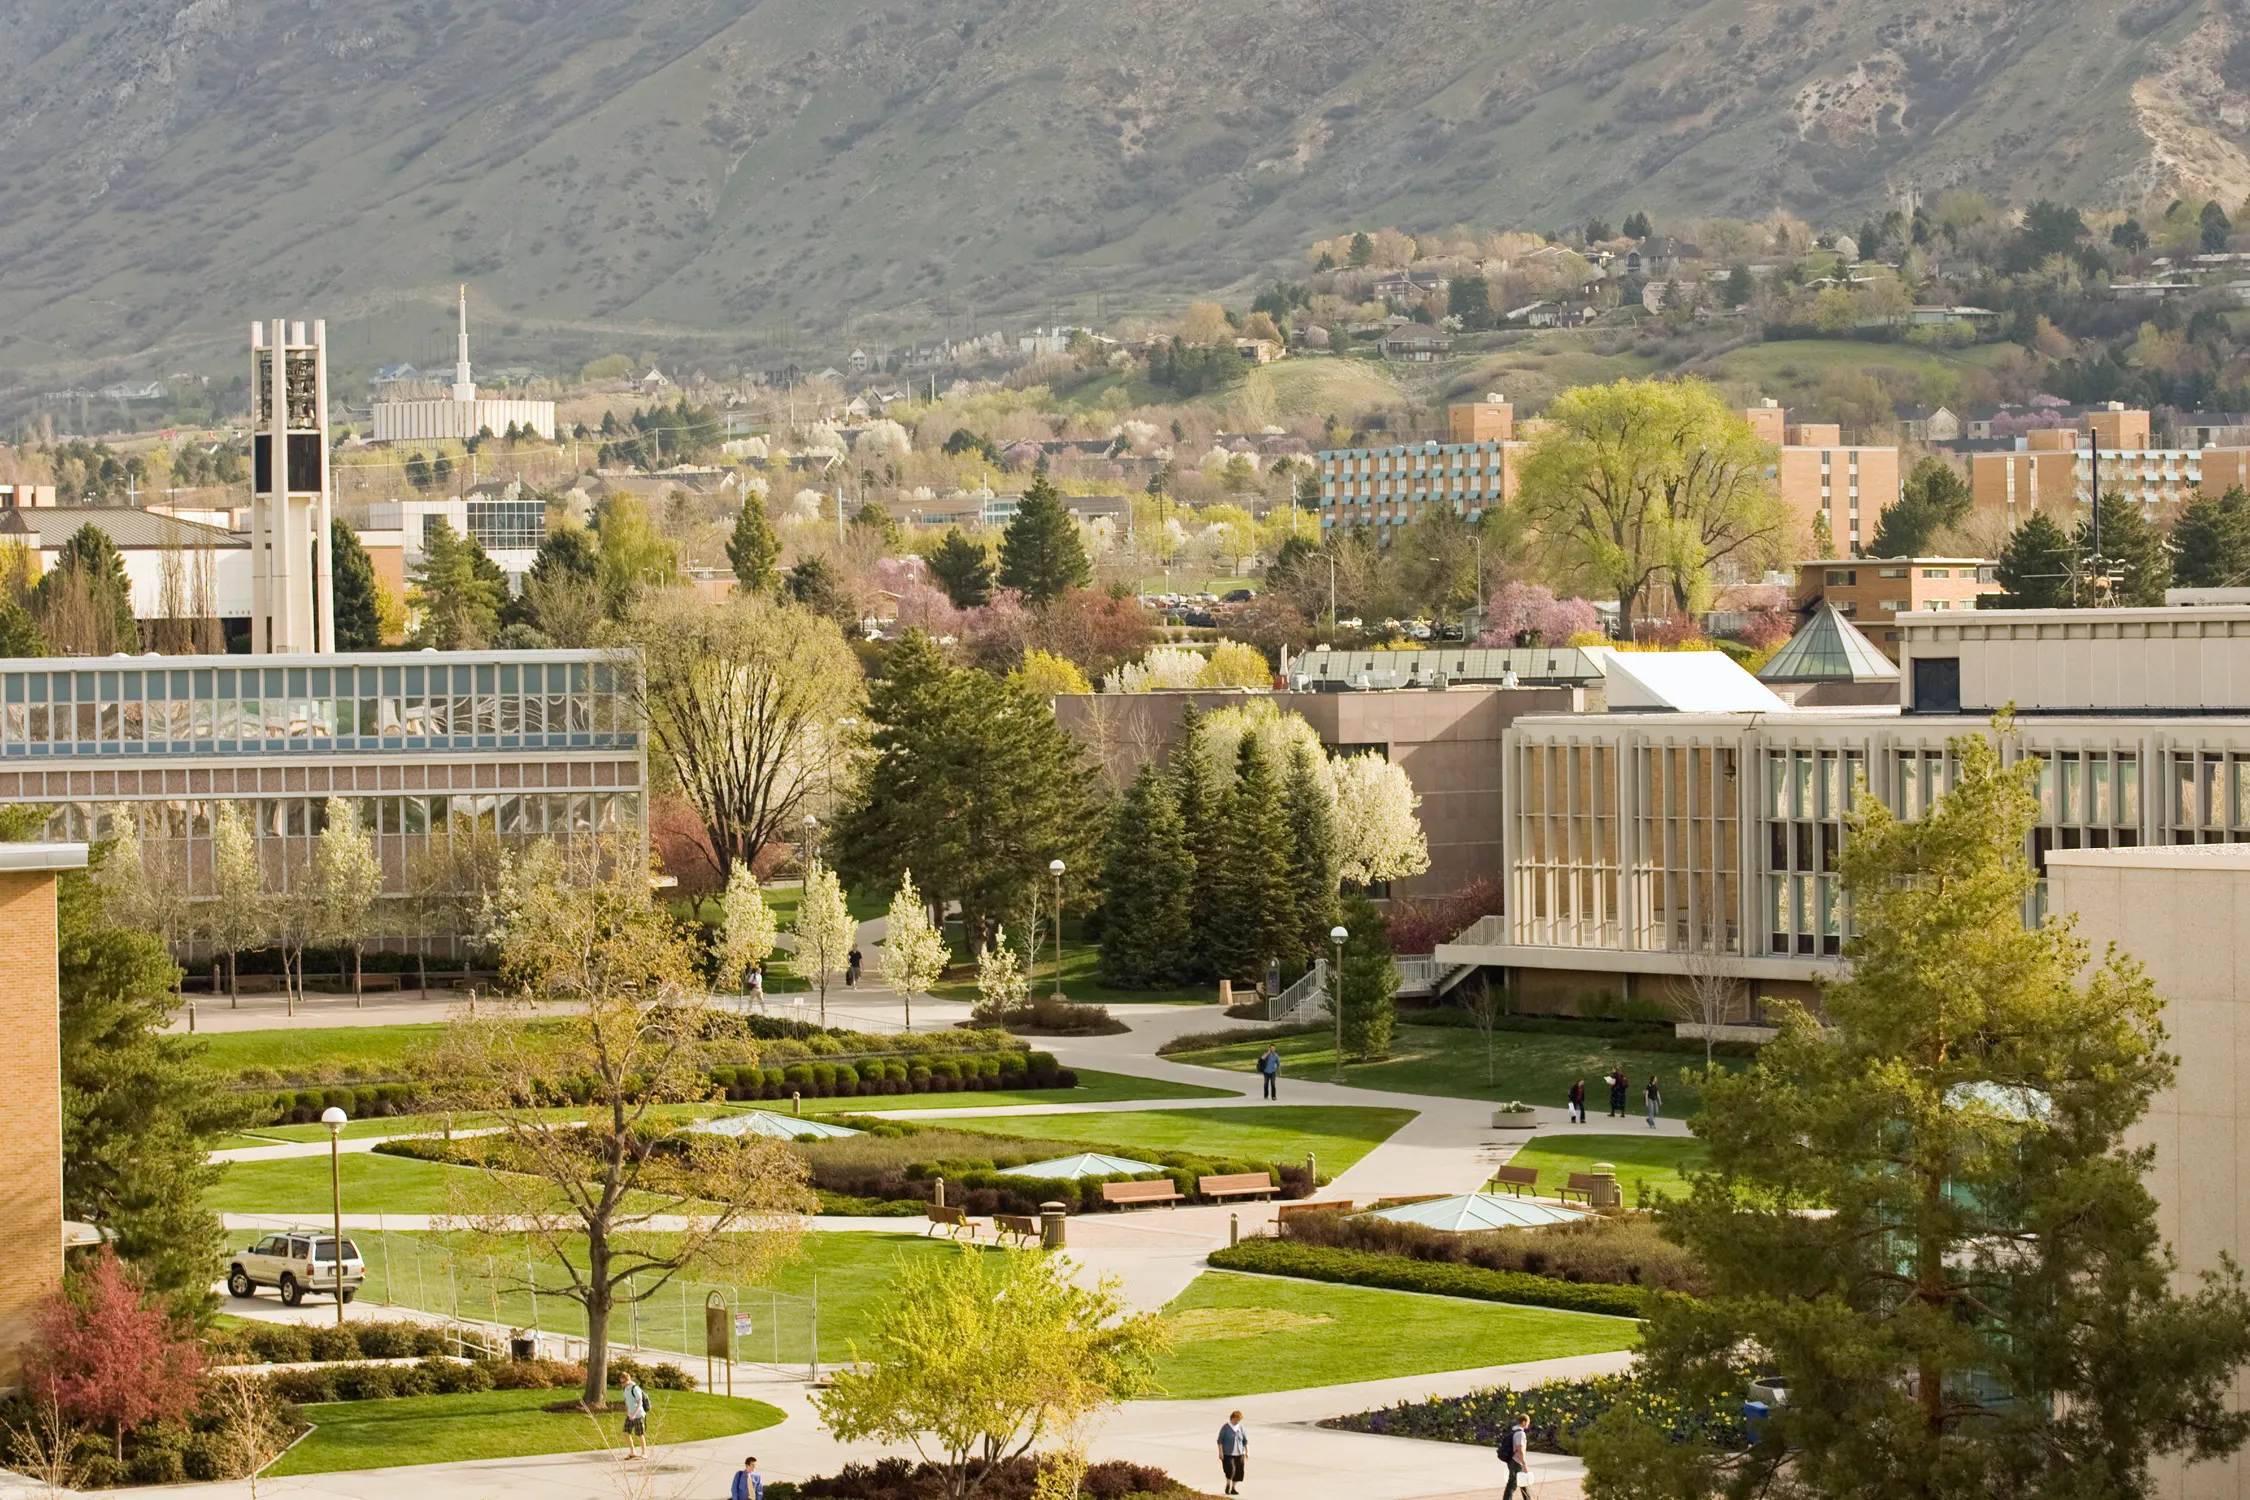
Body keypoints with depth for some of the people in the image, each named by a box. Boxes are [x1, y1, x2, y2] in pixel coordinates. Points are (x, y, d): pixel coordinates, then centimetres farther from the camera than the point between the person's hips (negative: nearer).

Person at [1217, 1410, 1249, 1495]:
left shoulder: (1240, 1428, 3)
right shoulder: (1225, 1428, -7)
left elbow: (1245, 1440, 10)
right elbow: (1220, 1440, -5)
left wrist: (1247, 1451, 6)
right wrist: (1220, 1452, -10)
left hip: (1239, 1454, 4)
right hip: (1228, 1453, -4)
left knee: (1238, 1471, 1)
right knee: (1230, 1469, -17)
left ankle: (1233, 1488, 17)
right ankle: (1228, 1484, 10)